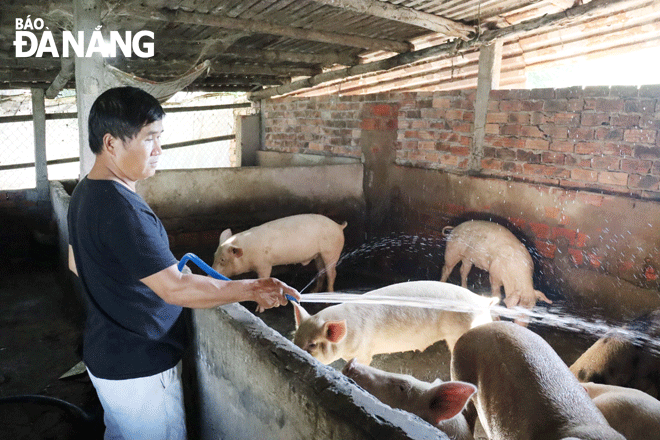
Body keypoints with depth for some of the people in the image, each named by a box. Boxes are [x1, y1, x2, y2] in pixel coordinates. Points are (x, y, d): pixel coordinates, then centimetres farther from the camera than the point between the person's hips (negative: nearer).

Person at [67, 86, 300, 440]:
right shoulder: (121, 208, -29)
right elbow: (175, 288, -29)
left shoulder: (85, 192, 3)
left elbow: (76, 263, 15)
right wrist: (252, 289, -23)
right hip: (138, 370, -9)